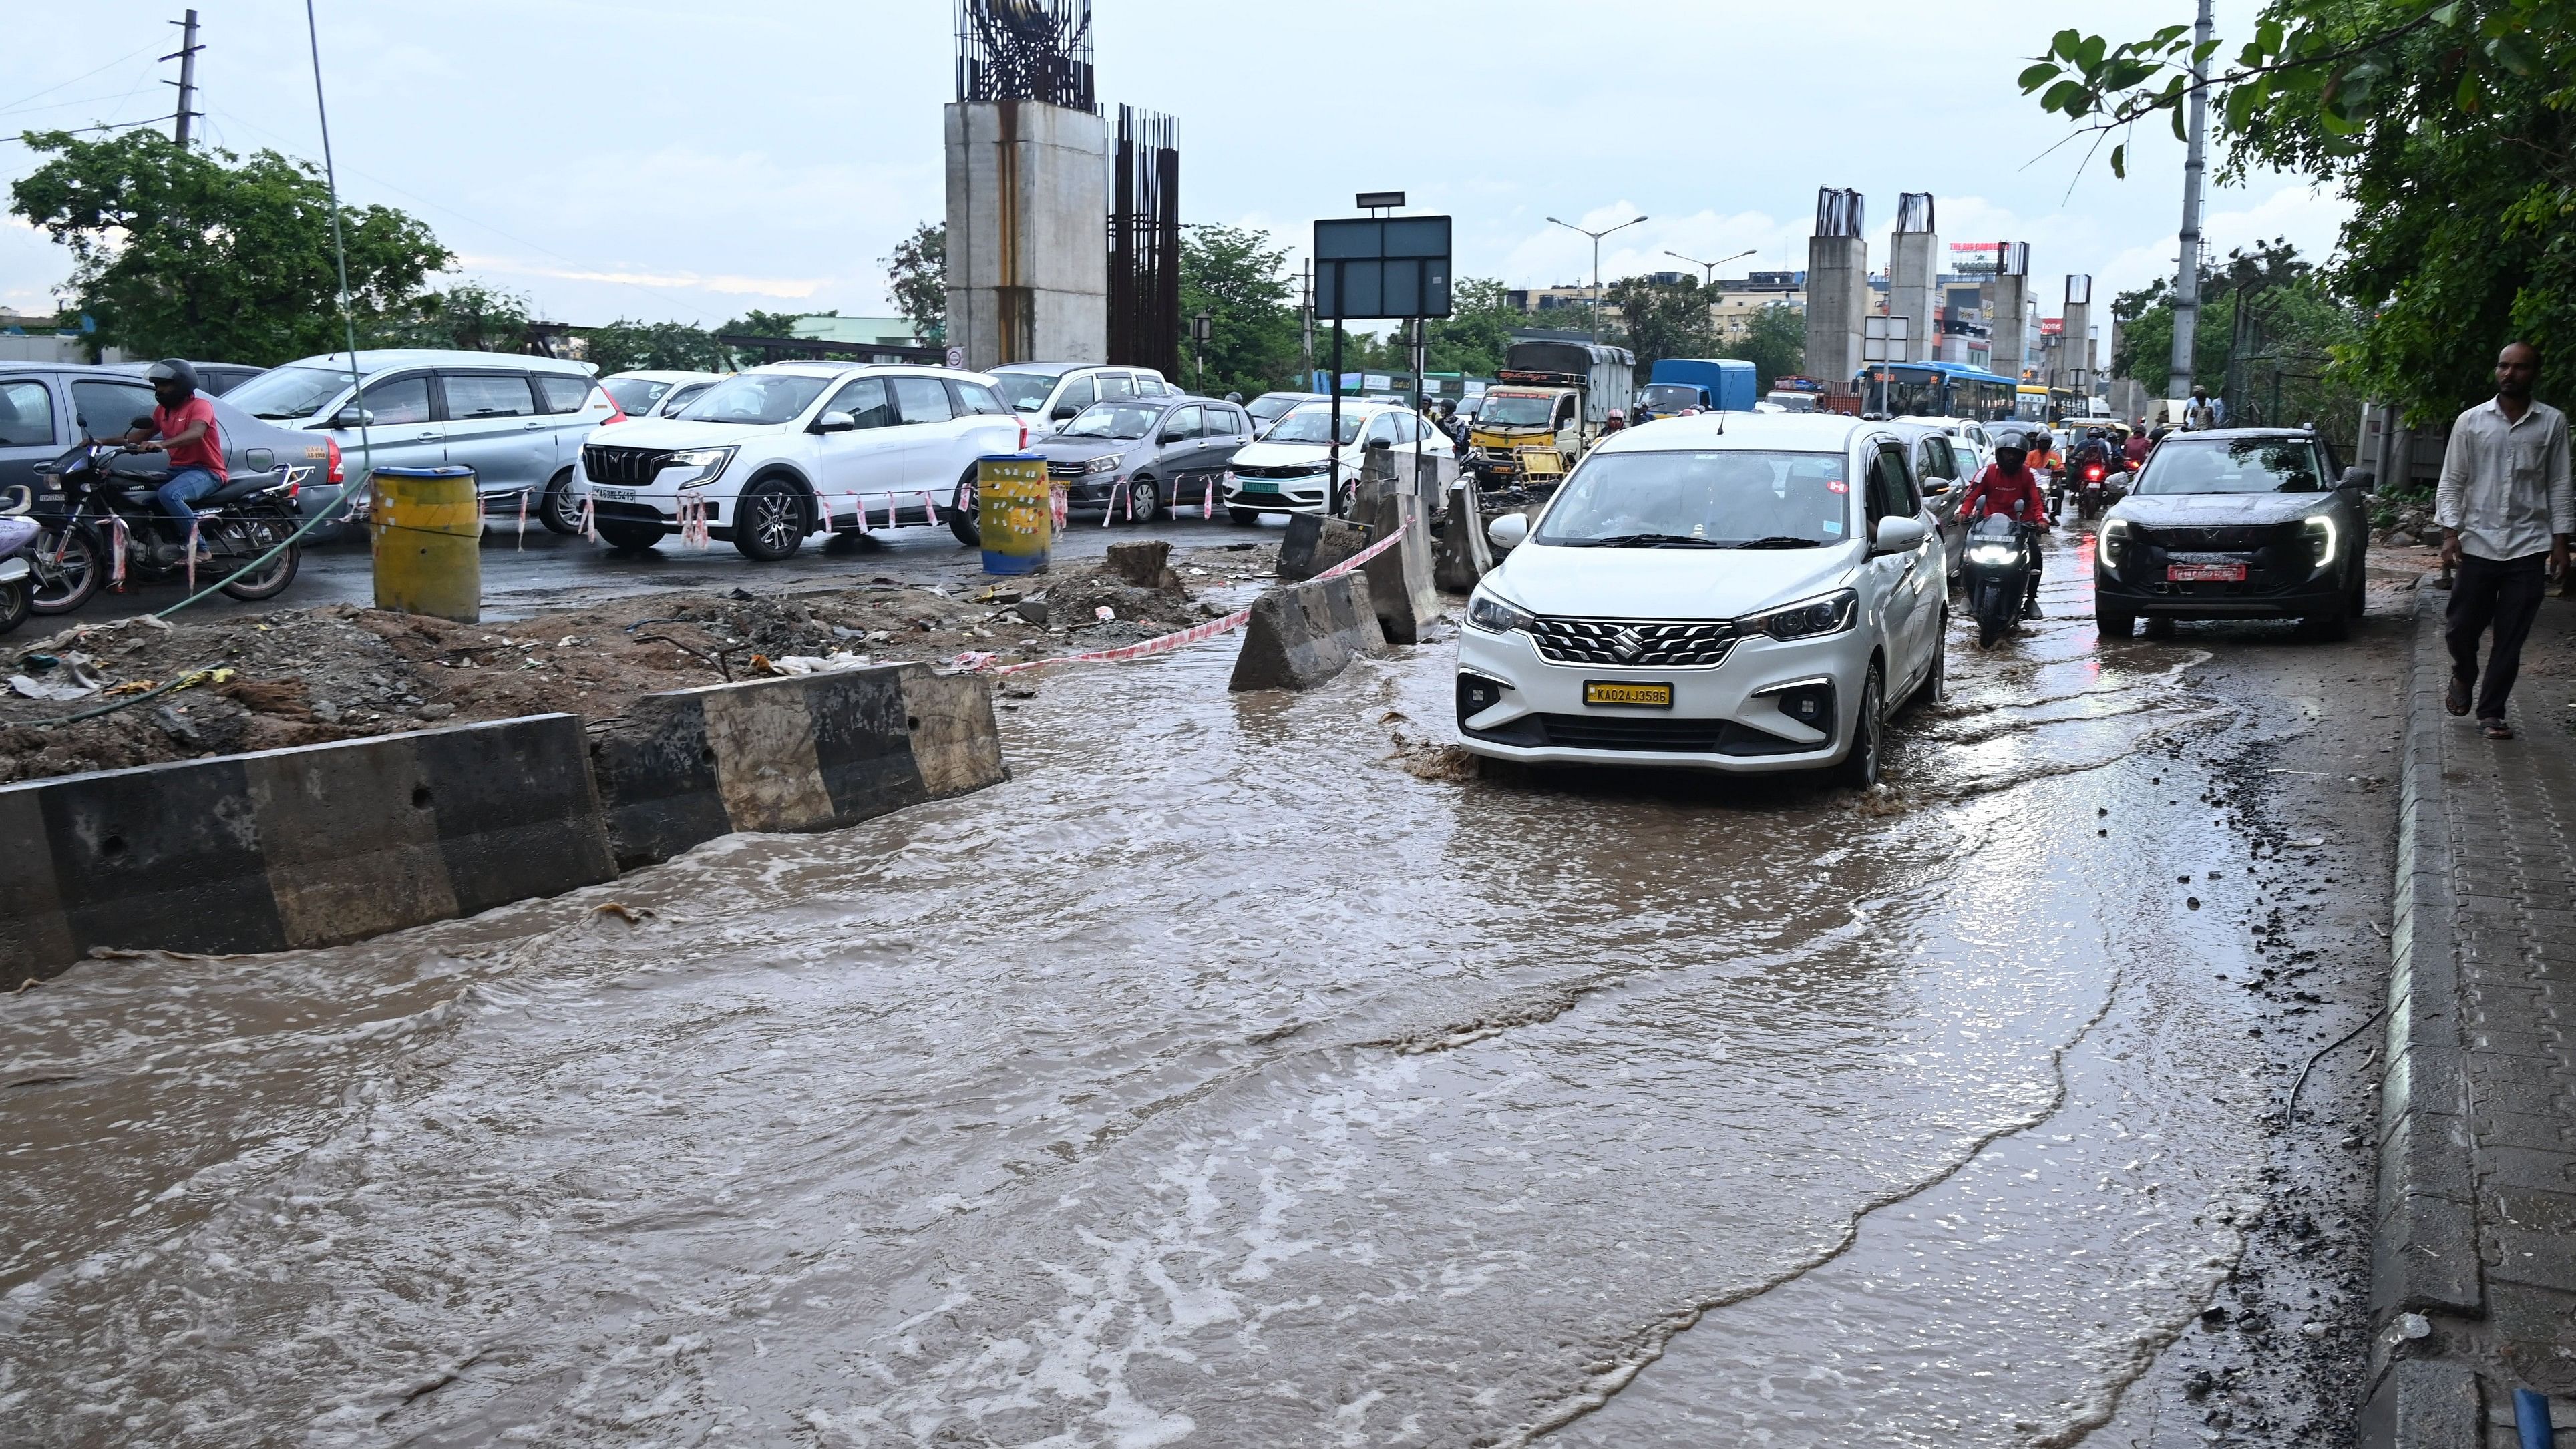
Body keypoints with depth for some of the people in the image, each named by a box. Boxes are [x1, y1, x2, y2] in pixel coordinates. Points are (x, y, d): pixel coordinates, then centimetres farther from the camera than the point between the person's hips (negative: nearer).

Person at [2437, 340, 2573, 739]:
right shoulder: (2471, 421, 3)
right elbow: (2452, 482, 4)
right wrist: (2450, 533, -6)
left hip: (2528, 547, 0)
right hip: (2477, 544, 0)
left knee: (2511, 638, 1)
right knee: (2461, 627, 3)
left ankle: (2491, 712, 11)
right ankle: (2463, 677, 33)